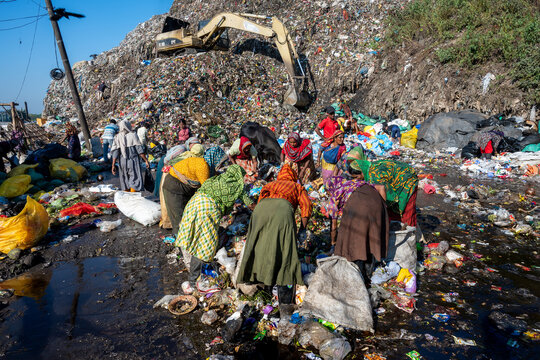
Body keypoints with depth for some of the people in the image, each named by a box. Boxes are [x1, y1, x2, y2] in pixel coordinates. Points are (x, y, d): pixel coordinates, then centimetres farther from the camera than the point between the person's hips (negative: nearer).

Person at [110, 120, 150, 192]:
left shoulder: (117, 137, 1)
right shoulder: (133, 135, -6)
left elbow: (115, 152, -6)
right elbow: (139, 149, -12)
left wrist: (113, 166, -6)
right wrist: (146, 161, -10)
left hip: (122, 162, 4)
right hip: (133, 162, -4)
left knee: (125, 181, 15)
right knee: (135, 182, -2)